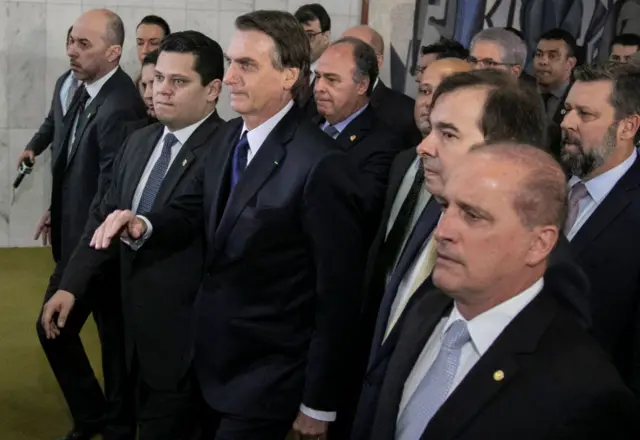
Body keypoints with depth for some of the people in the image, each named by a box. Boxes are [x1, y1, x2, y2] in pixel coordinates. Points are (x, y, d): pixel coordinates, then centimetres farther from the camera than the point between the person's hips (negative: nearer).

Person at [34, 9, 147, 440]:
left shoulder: (119, 106, -25)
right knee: (52, 328, 16)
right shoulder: (86, 90, 4)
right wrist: (58, 210, 11)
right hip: (76, 236, 9)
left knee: (114, 337, 10)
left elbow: (111, 192, -23)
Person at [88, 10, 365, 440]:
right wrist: (143, 226, -14)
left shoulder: (321, 165, -23)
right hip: (214, 359, 8)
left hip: (266, 378, -8)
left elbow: (338, 295, -20)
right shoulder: (230, 136, 3)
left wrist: (319, 404, -13)